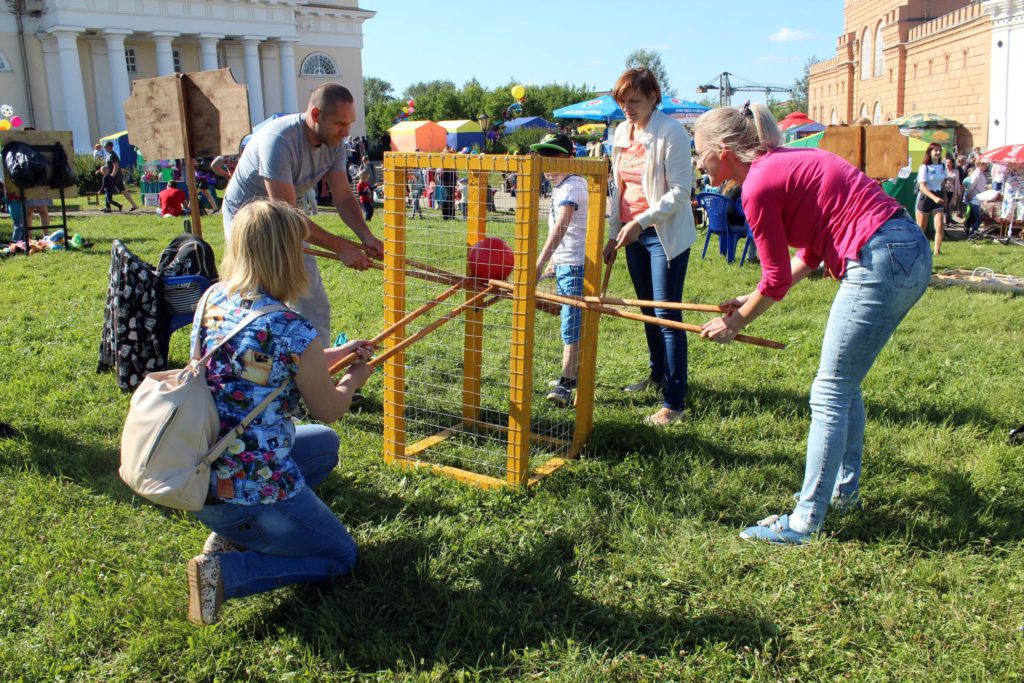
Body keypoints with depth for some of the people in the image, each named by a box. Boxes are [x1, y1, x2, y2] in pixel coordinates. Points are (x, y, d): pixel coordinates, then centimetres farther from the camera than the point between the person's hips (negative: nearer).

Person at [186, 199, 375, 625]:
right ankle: (226, 570, -5)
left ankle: (229, 535, 16)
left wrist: (339, 353, 18)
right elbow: (328, 410, -6)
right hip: (253, 491, -7)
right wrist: (354, 379, 15)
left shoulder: (211, 302, -1)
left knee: (326, 445, 28)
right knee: (341, 557, 17)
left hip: (198, 478, 8)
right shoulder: (294, 332, -23)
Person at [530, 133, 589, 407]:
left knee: (571, 324, -12)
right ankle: (575, 374, 31)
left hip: (576, 263, -10)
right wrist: (551, 261, 23)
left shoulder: (572, 185, -17)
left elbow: (561, 226, -31)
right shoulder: (560, 187, 13)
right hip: (562, 262, 10)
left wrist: (540, 263, -40)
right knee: (573, 322, 18)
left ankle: (566, 384, -11)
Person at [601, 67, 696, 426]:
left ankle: (674, 401, -5)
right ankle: (657, 374, 34)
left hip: (665, 234, -7)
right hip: (633, 234, 7)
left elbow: (680, 192, -17)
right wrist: (614, 233, 14)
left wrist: (640, 222, -23)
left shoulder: (671, 132, -13)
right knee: (648, 310, 17)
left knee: (667, 315, -8)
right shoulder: (621, 132, 10)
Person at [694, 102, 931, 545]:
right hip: (911, 250, 10)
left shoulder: (759, 186, -12)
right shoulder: (784, 163, 16)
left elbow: (777, 278, -5)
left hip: (881, 263, -10)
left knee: (829, 394, -3)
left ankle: (805, 522, 5)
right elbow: (811, 253, 19)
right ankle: (845, 488, 35)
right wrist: (754, 301, 20)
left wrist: (735, 323, 9)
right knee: (844, 384, 21)